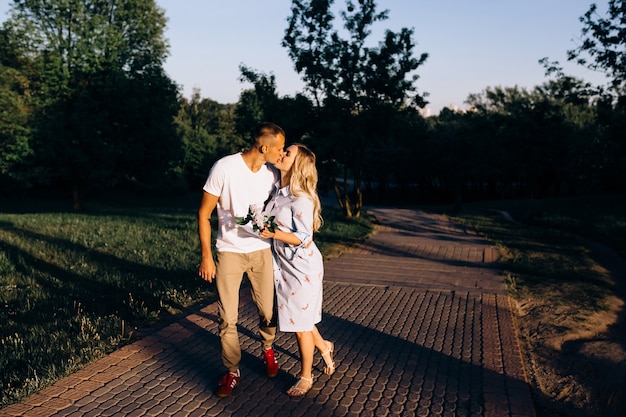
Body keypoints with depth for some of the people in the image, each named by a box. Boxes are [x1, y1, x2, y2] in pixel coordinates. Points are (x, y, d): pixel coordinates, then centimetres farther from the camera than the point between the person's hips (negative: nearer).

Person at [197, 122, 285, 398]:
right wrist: (206, 256, -10)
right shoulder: (224, 168, -16)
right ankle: (232, 371, 20)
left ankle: (268, 349, 38)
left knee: (268, 311, 7)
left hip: (261, 251, 3)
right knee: (227, 318, 0)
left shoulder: (273, 173, -3)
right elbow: (204, 214, -9)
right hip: (229, 252, -3)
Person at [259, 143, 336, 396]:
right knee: (294, 317, 19)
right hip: (283, 265, 8)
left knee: (300, 324, 4)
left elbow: (304, 240, -21)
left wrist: (274, 234, -31)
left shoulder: (302, 200, -21)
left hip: (302, 267, -8)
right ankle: (324, 347, 44)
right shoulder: (276, 191, 3)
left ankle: (306, 378, 22)